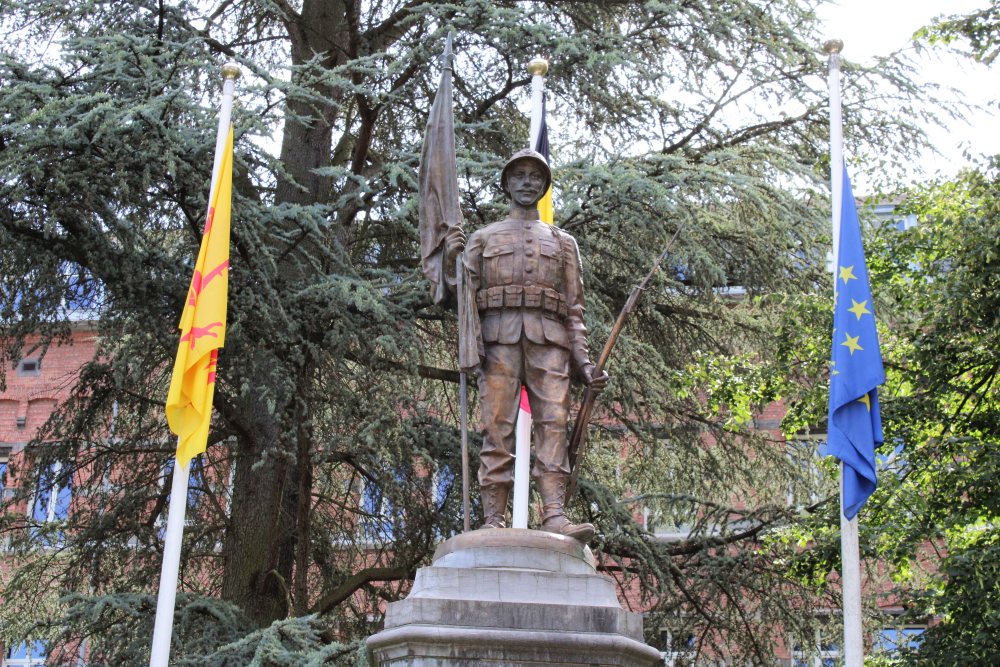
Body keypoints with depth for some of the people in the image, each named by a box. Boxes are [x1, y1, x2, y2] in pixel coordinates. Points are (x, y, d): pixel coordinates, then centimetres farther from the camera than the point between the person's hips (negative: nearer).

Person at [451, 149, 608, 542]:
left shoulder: (563, 242, 24)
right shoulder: (483, 238, 22)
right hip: (499, 337, -1)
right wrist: (454, 259, -6)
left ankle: (555, 516, -20)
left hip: (549, 340, 1)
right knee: (497, 427, -9)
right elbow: (465, 294, 15)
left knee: (553, 424, -12)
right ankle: (494, 521, -12)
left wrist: (584, 362, 5)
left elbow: (574, 308, 16)